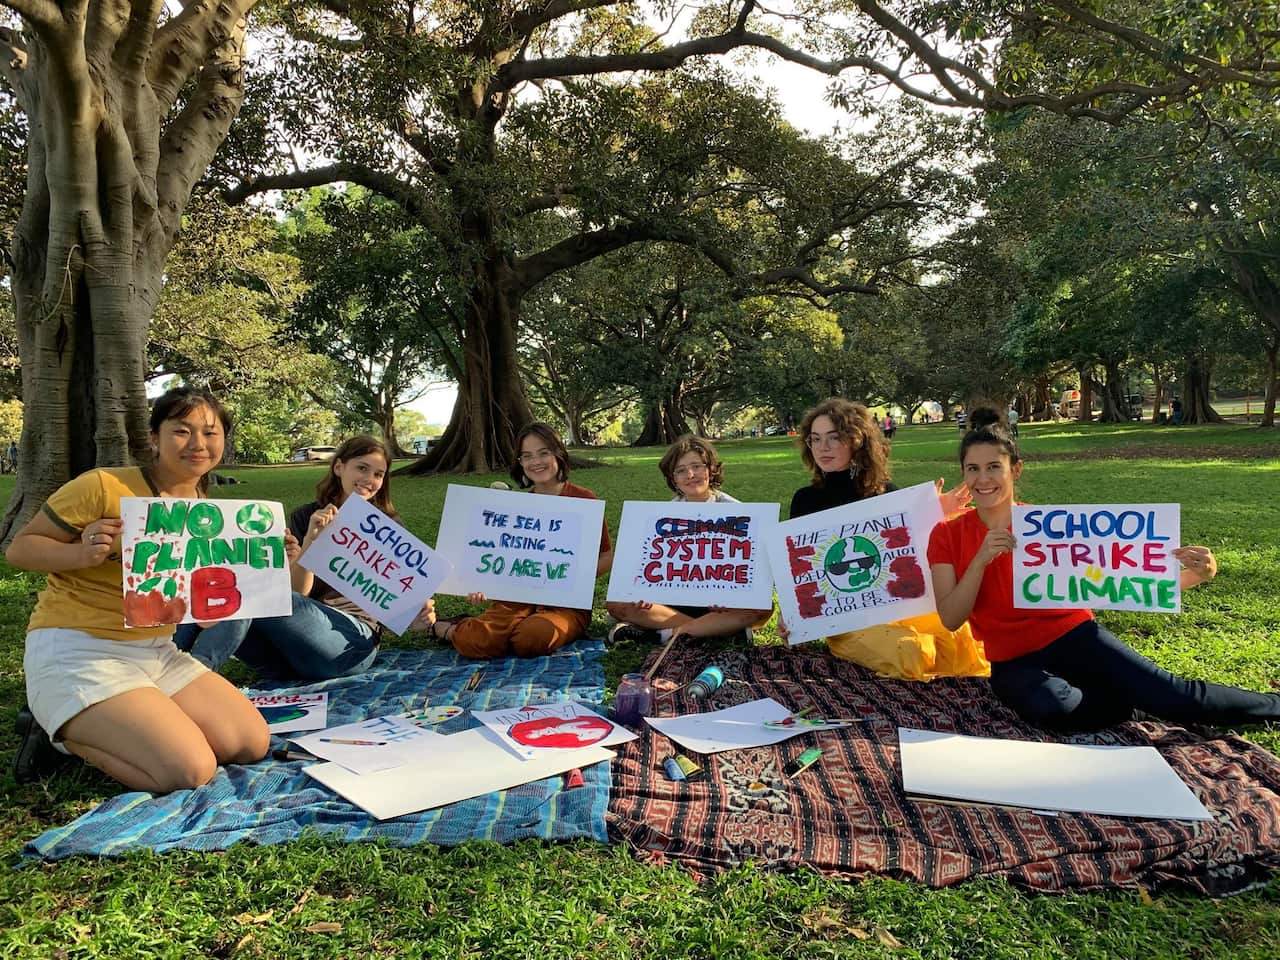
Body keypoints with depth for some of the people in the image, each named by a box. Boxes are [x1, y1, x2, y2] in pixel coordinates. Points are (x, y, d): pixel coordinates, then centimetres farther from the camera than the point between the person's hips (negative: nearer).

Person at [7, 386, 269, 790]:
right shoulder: (103, 486, -13)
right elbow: (19, 548, -6)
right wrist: (82, 553, -25)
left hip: (158, 652, 7)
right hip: (77, 651, -7)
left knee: (253, 743, -3)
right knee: (191, 770, -20)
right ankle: (61, 734, 4)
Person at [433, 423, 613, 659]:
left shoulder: (584, 500, -1)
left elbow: (606, 556, 3)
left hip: (568, 602, -2)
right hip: (519, 597, 2)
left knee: (532, 638, -35)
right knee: (474, 641, -28)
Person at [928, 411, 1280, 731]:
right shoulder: (947, 536, -3)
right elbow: (951, 618, -11)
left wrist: (1192, 576, -21)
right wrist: (981, 559, -25)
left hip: (1073, 636, 1)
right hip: (1014, 662, -1)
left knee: (1174, 695, -18)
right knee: (1052, 707, -35)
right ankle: (1135, 699, -6)